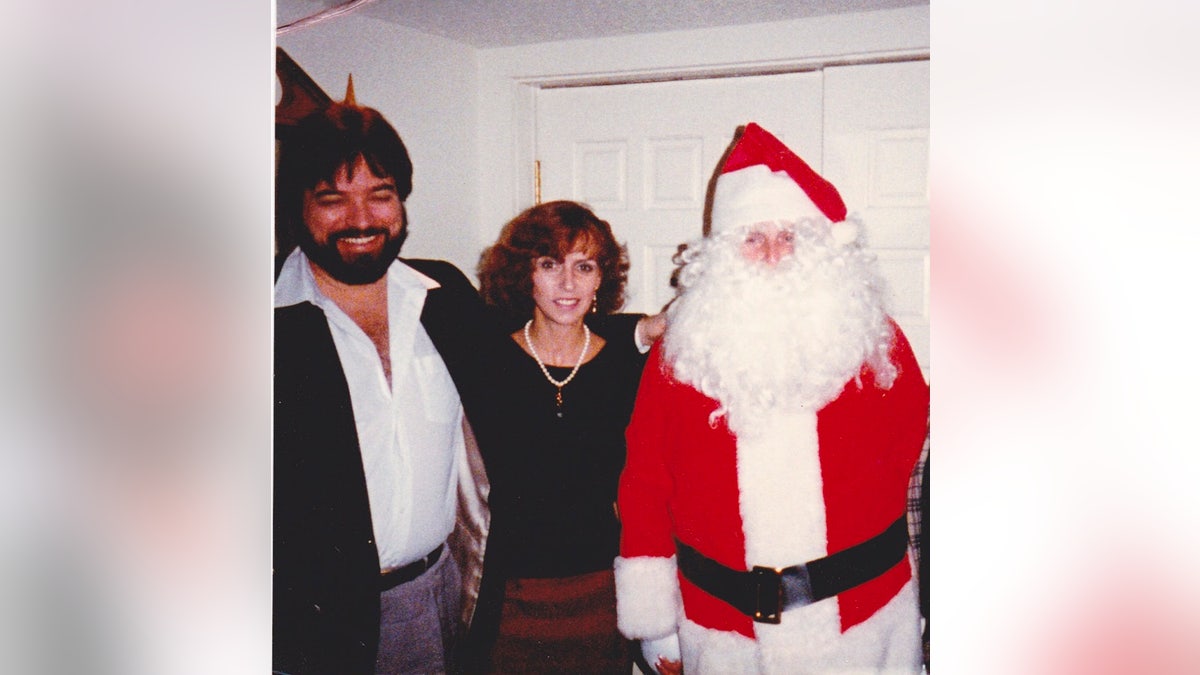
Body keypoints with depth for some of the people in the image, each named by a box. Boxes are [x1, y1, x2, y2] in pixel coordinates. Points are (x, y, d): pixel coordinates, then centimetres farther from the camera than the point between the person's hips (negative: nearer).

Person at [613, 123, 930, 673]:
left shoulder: (874, 340, -1)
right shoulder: (679, 351, -3)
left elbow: (909, 432, 14)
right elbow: (644, 480, -2)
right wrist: (653, 623, -2)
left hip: (863, 620, 1)